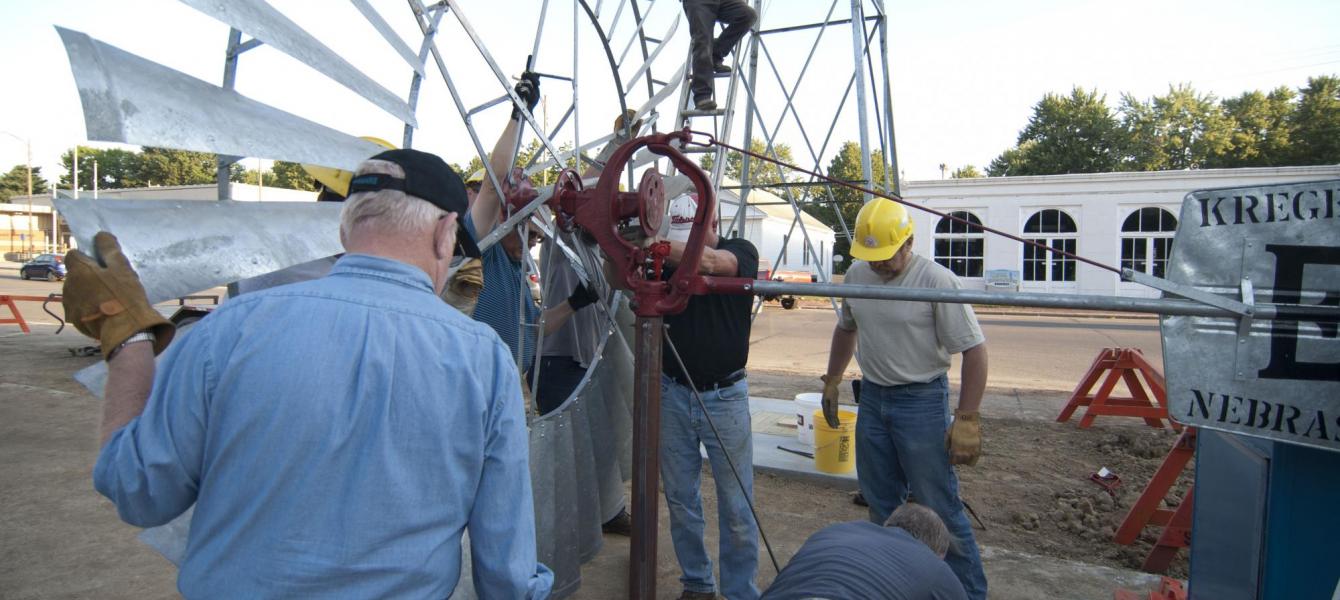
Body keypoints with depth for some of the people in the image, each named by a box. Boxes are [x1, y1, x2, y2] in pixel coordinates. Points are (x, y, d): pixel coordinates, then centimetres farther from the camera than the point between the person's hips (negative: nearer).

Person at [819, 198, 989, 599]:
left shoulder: (936, 280, -16)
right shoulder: (856, 275, 3)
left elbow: (974, 350, -16)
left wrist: (966, 420, -20)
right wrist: (831, 381, 19)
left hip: (922, 401, -6)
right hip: (871, 398, 6)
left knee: (939, 509, -1)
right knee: (881, 504, 17)